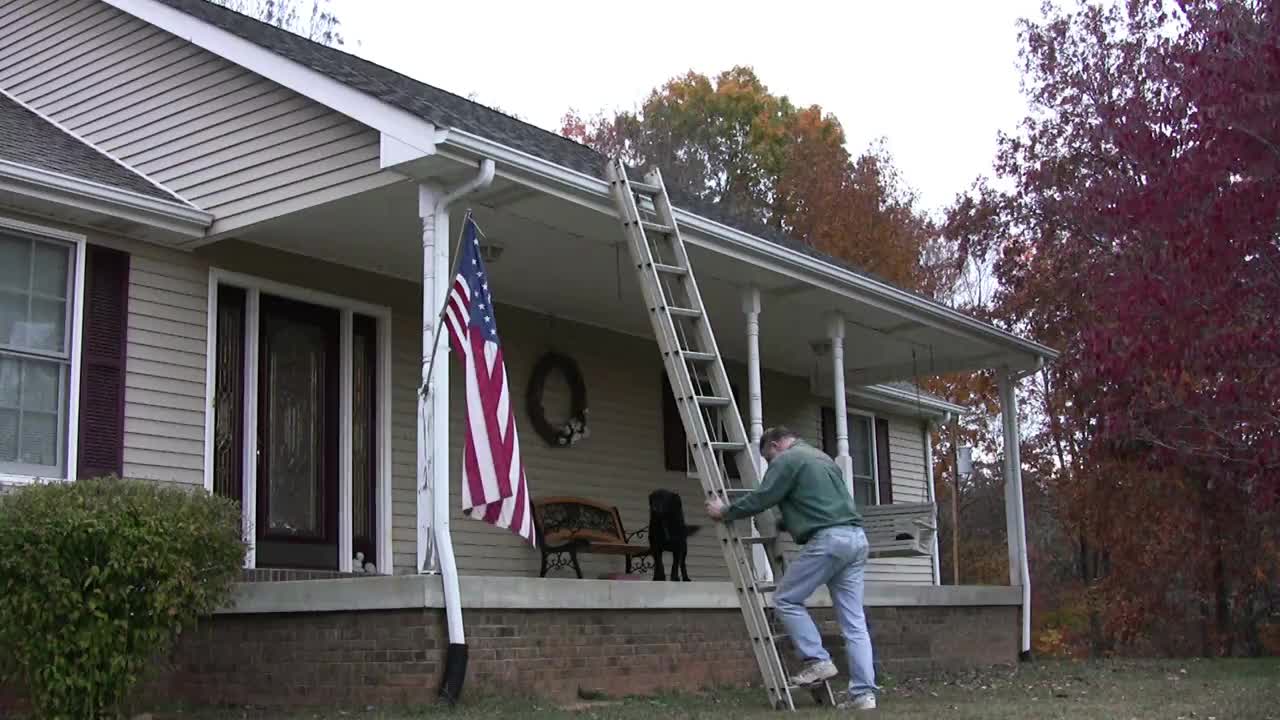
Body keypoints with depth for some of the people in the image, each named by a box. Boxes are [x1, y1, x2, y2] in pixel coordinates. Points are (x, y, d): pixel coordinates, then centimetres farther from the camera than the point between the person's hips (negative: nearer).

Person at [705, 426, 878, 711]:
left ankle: (818, 661, 0)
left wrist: (725, 512, 12)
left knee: (786, 599, 5)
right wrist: (785, 522, 45)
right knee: (854, 621, 4)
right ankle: (864, 693, 0)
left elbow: (761, 498, -2)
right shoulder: (822, 457, 28)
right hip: (856, 538, 9)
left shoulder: (787, 459, 1)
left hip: (828, 539, -8)